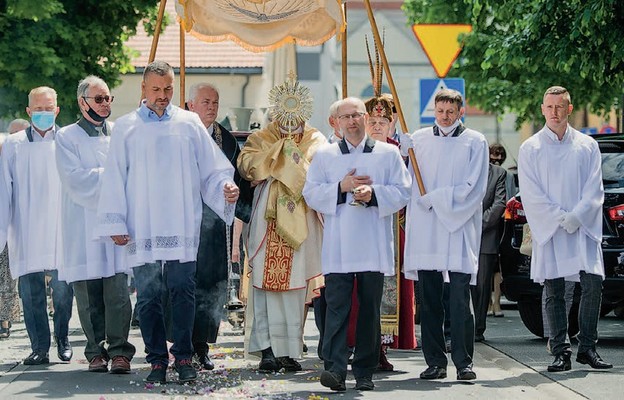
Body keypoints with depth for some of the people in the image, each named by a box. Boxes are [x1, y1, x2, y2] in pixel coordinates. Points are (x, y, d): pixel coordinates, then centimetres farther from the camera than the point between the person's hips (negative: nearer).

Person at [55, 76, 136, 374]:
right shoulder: (67, 137, 7)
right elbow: (74, 179, -6)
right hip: (83, 227, -1)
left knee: (117, 290, -9)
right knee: (88, 294, 0)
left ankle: (119, 350, -9)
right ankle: (96, 351, 7)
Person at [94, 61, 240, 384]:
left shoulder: (189, 124, 9)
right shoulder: (126, 128, 8)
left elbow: (212, 168, 10)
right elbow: (114, 179, 5)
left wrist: (226, 187, -12)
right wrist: (115, 223, -2)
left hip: (182, 227, 0)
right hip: (142, 231, 0)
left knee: (183, 293, -3)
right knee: (148, 297, 2)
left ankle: (183, 357, 5)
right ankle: (157, 360, 9)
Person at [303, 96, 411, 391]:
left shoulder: (388, 154, 10)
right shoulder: (325, 155, 12)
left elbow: (402, 191, 5)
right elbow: (311, 193, 6)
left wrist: (373, 193, -12)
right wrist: (342, 187, -9)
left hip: (374, 246, 1)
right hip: (337, 248, 0)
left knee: (370, 309, 4)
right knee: (337, 306, -10)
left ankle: (364, 372, 11)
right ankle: (335, 369, -15)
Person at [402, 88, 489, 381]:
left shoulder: (475, 142, 6)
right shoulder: (418, 139, 14)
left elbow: (474, 188, -2)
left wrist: (435, 198, -6)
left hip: (459, 227, -3)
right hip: (425, 229, 3)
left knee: (460, 300, -7)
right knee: (429, 301, 3)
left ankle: (463, 362, -2)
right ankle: (435, 362, 8)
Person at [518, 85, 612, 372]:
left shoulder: (587, 145, 11)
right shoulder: (530, 149, 6)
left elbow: (595, 190, 5)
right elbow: (531, 195, -1)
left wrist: (577, 217, -10)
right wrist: (561, 218, -10)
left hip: (583, 228, 1)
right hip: (548, 229, -1)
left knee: (593, 284, -10)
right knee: (553, 292, -1)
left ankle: (587, 348, 0)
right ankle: (561, 353, 3)